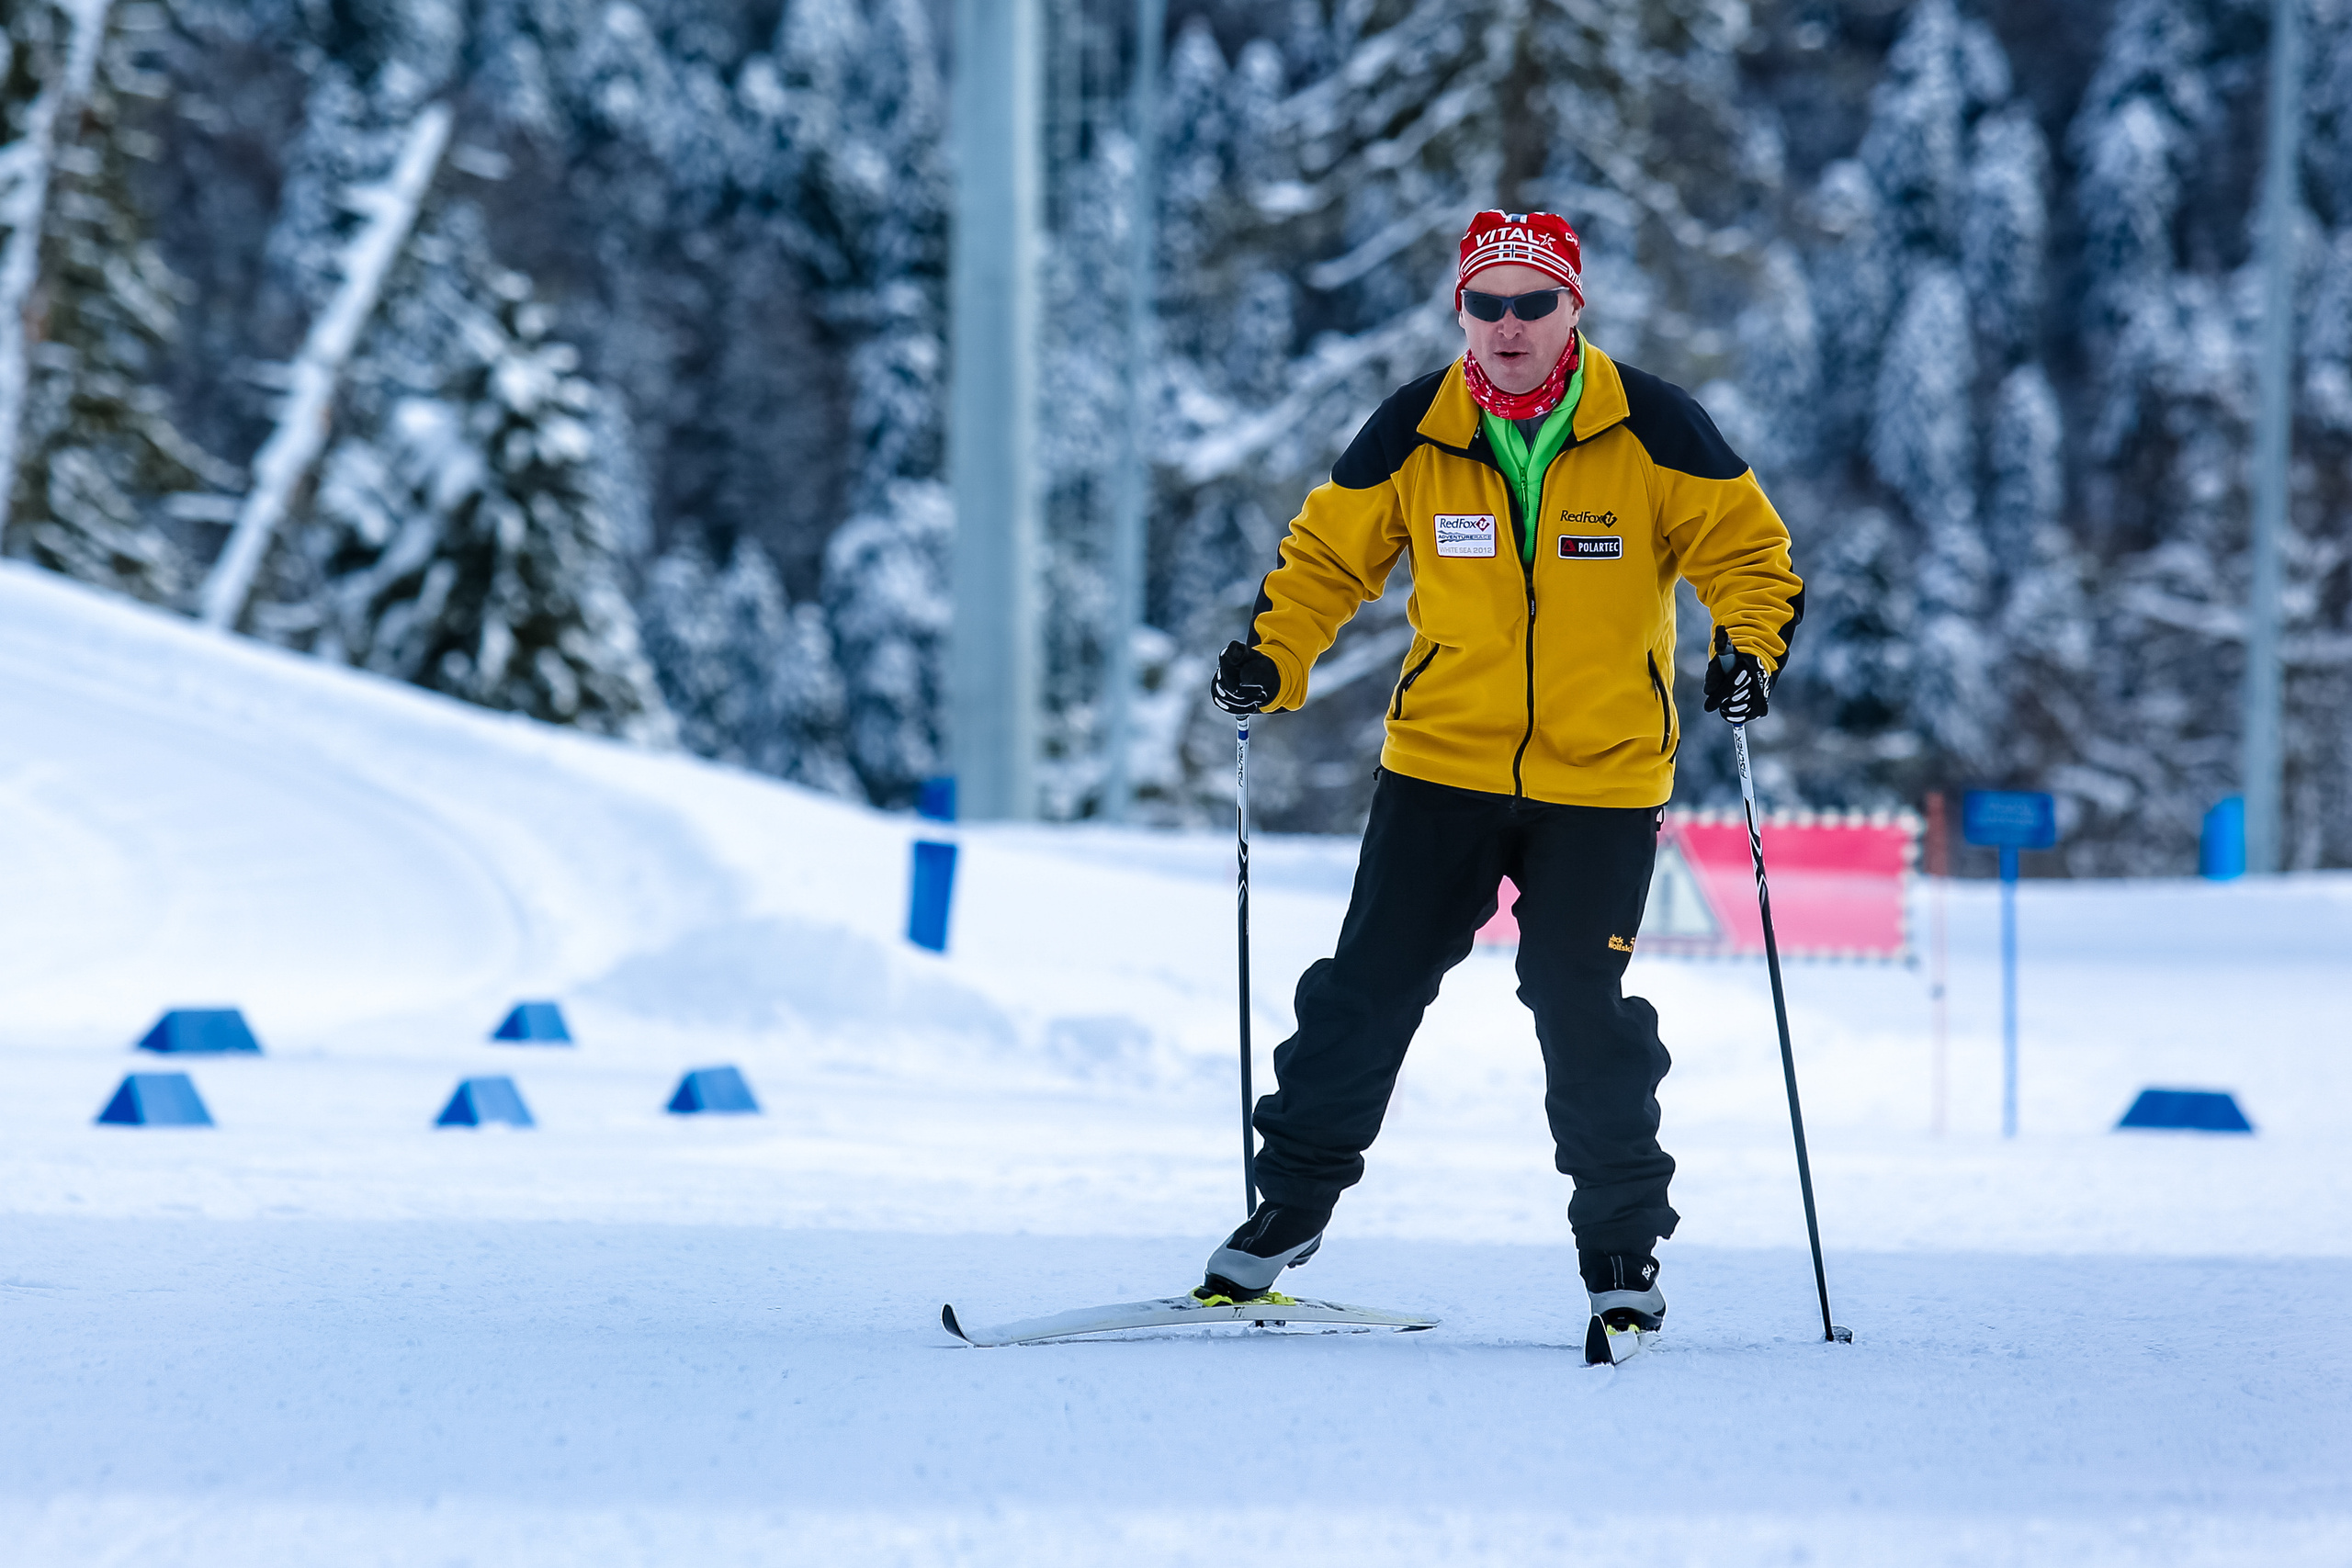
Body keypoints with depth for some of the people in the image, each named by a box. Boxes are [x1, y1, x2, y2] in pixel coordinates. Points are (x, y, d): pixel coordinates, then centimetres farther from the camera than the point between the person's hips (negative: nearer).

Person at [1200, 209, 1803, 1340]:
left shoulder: (1649, 430, -7)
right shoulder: (1413, 435, -2)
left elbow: (1746, 548, 0)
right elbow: (1329, 554, 9)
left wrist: (1748, 646, -19)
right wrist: (1272, 658, -5)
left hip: (1602, 780, -2)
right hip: (1442, 767, 2)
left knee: (1583, 1010, -7)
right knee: (1370, 984, 3)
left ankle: (1623, 1244, 9)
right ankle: (1292, 1200, 18)